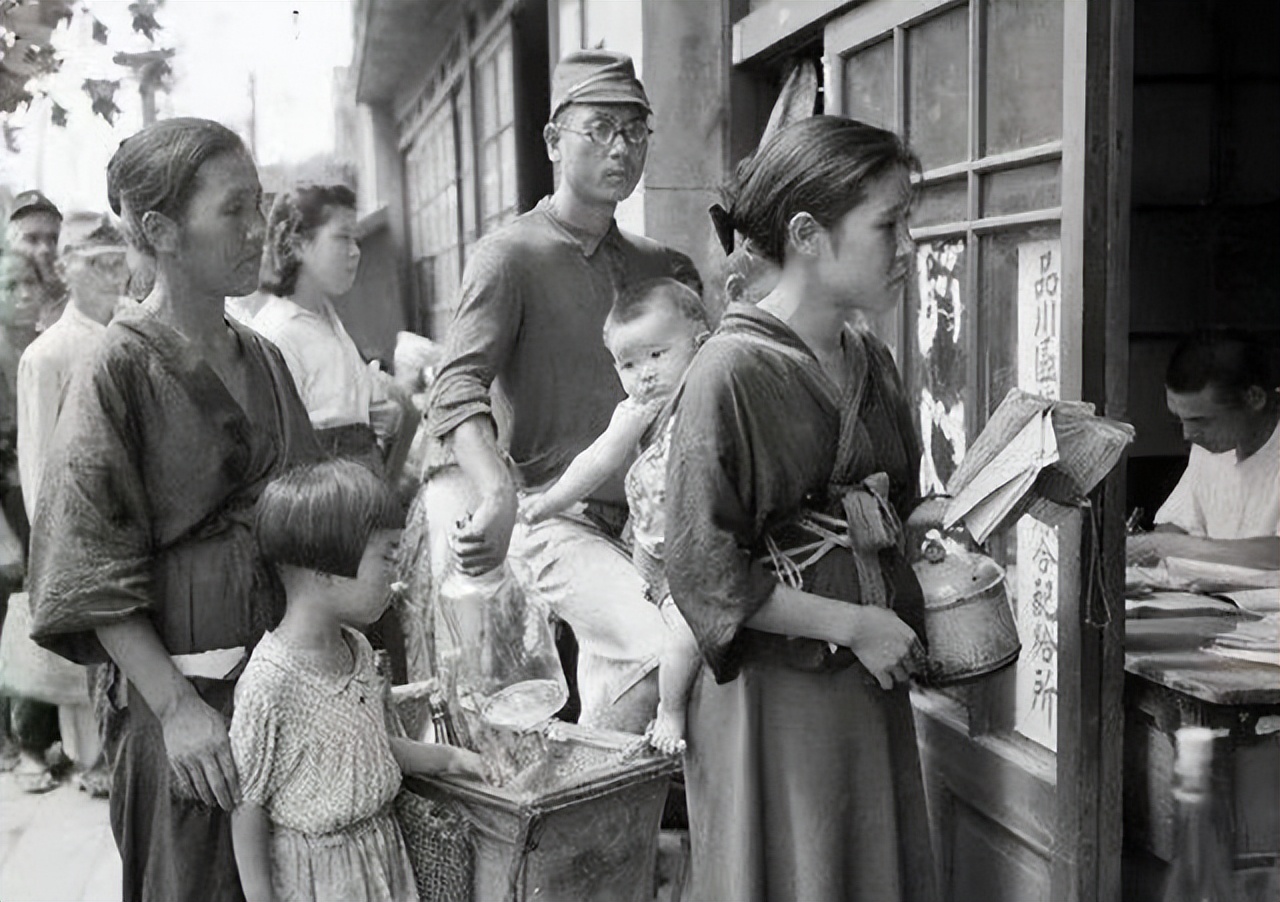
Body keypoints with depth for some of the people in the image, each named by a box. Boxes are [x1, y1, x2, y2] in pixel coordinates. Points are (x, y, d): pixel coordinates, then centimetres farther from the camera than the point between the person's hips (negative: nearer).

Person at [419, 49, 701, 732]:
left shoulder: (659, 267, 16)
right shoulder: (511, 254, -3)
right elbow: (458, 387, -16)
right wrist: (500, 496, -32)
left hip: (640, 518, 6)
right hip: (554, 516, -6)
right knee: (657, 648, -24)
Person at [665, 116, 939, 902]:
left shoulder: (869, 360, 7)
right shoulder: (732, 373, -17)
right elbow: (704, 569, -18)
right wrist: (850, 624, -16)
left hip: (871, 681, 7)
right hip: (776, 693, -7)